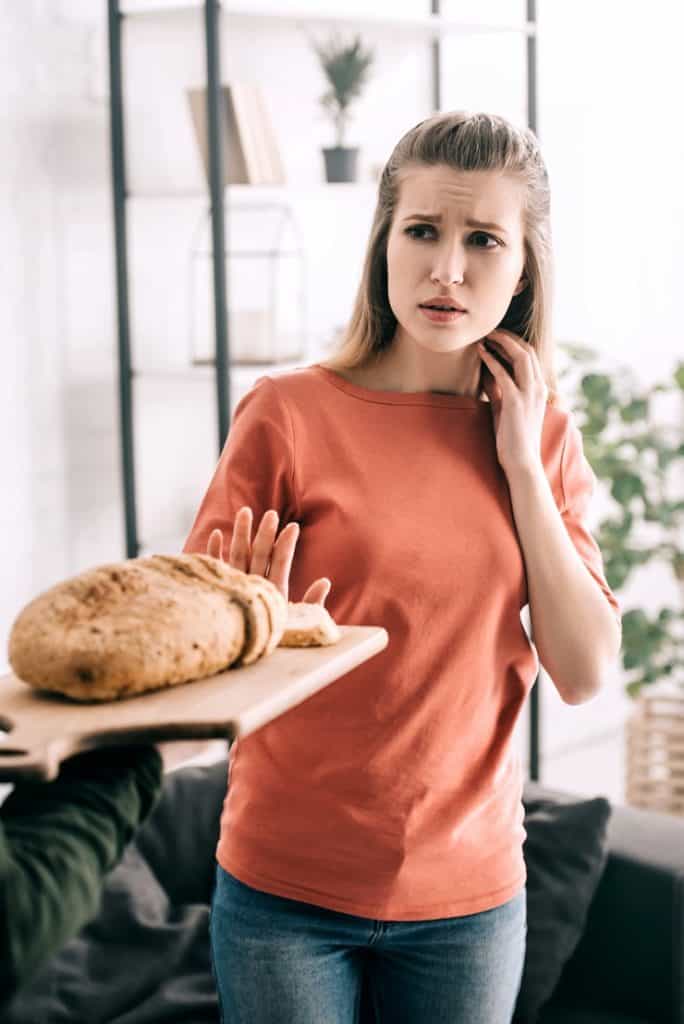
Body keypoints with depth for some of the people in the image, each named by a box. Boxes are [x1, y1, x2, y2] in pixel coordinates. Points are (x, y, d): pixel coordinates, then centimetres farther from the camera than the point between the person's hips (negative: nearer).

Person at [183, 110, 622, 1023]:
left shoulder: (542, 436, 1)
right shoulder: (289, 415, -10)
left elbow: (585, 673, -5)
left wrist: (524, 466, -10)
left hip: (470, 888, 3)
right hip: (286, 887, -2)